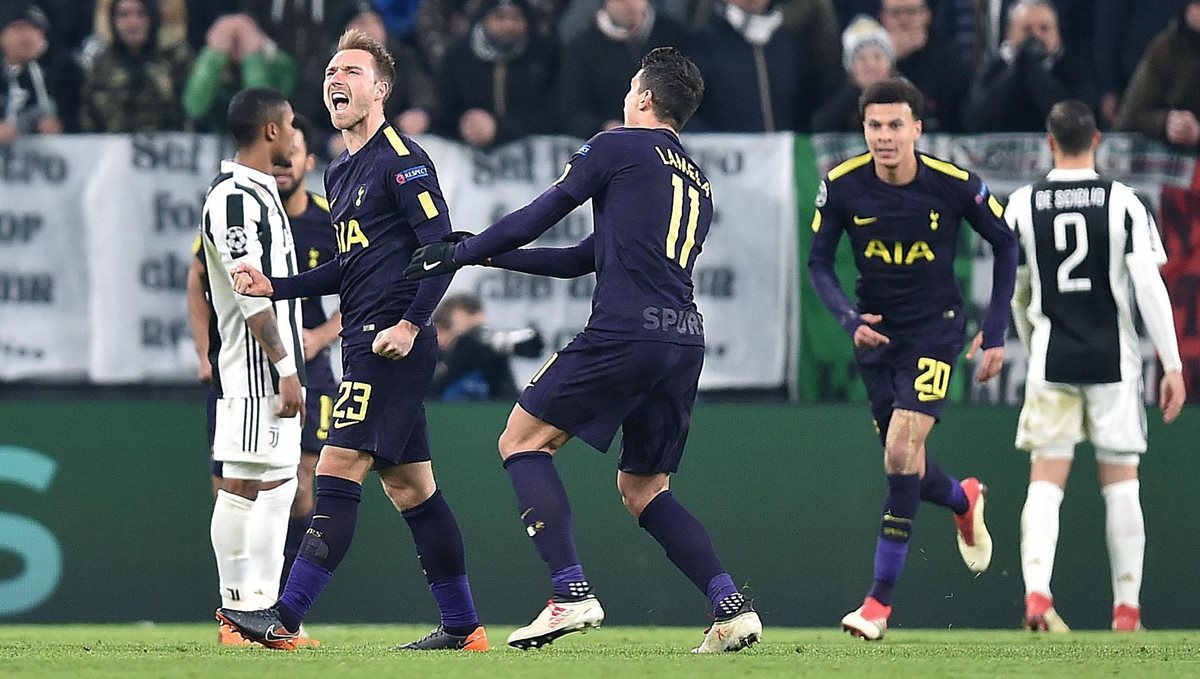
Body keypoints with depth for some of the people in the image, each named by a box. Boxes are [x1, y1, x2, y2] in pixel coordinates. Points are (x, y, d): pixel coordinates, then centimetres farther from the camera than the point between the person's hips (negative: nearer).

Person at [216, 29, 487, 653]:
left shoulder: (401, 160, -8)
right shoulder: (340, 173, 19)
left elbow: (444, 247, -13)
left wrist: (410, 325, -21)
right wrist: (273, 287, 12)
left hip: (393, 346, -10)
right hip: (364, 345, 10)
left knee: (337, 471, -14)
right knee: (410, 486, 9)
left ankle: (285, 618, -18)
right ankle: (464, 628, 13)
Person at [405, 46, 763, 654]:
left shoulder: (618, 147, 4)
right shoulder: (699, 184, 27)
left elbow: (537, 217, 5)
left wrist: (461, 254, 18)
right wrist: (489, 256, 32)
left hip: (625, 331, -8)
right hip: (686, 339, 8)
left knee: (523, 442, 2)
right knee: (643, 490, 16)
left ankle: (571, 594, -11)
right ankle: (731, 604, -1)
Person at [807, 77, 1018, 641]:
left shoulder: (954, 185, -16)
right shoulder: (842, 186, -12)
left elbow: (1006, 245, 0)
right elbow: (819, 263, -1)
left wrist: (995, 331, -2)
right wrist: (849, 319, -19)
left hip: (935, 329, -3)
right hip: (875, 331, 3)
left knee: (902, 452, -19)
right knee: (903, 468, 8)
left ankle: (880, 600, -14)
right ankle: (964, 500, 46)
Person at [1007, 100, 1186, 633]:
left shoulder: (1023, 205, 1)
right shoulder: (1123, 203, -5)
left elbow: (1016, 295, 10)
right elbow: (1149, 286, -9)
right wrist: (1173, 365, -6)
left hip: (1051, 363, 1)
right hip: (1114, 359, -1)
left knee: (1045, 482, 1)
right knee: (1121, 483, 8)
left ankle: (1036, 592, -19)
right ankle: (1126, 606, 9)